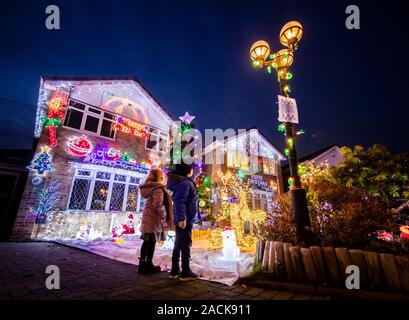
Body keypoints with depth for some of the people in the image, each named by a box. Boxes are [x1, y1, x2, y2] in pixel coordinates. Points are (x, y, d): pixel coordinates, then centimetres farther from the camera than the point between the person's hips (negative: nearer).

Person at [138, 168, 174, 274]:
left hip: (148, 218, 9)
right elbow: (157, 205, -23)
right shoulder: (158, 188, -17)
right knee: (151, 242, 1)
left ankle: (142, 264, 25)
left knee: (146, 242, 15)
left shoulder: (149, 187, 13)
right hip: (154, 219, -9)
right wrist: (164, 216, -12)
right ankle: (148, 265, 12)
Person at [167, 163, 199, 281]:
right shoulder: (184, 183, -18)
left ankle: (174, 270, 29)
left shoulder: (184, 182, 13)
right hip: (185, 219, -10)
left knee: (178, 244, 17)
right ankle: (185, 272, 15)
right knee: (186, 245, 2)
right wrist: (181, 218, -29)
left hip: (184, 219, 10)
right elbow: (179, 202, -26)